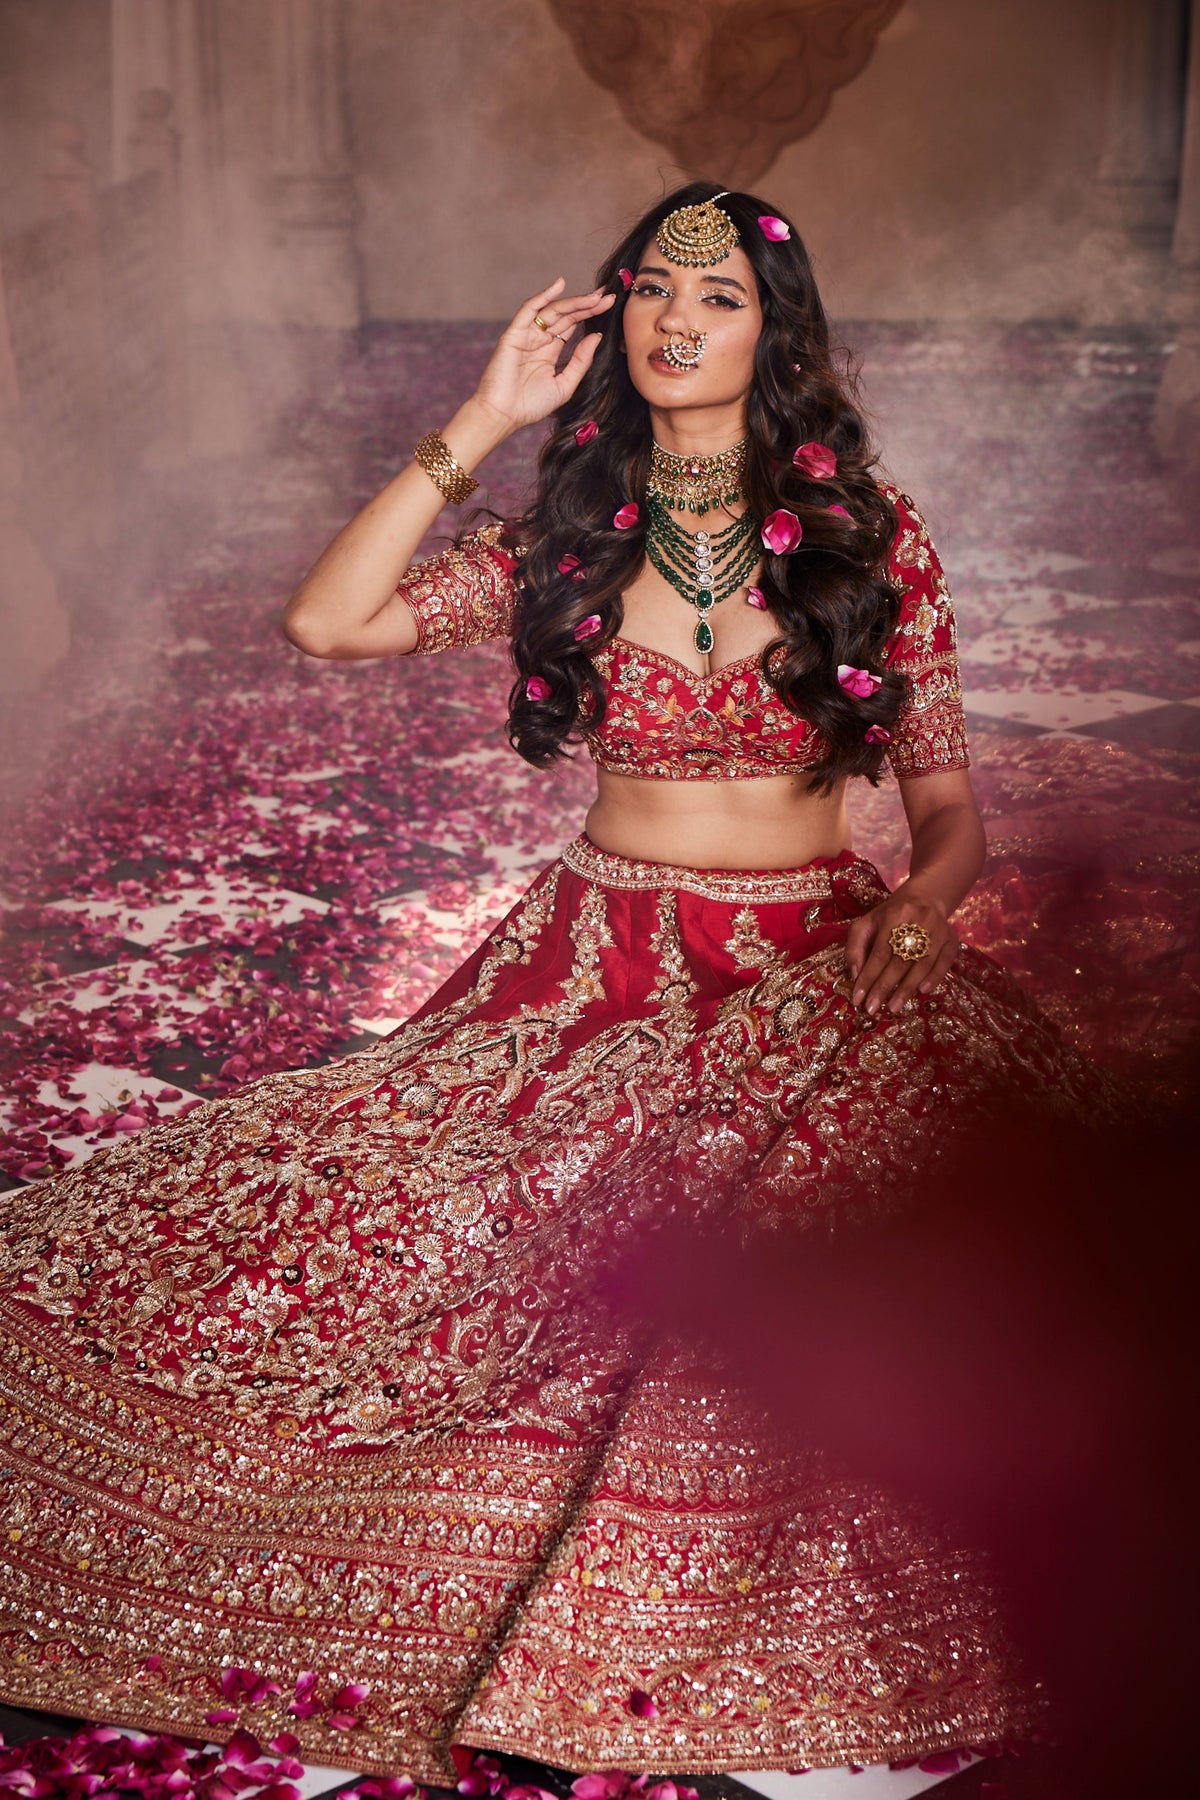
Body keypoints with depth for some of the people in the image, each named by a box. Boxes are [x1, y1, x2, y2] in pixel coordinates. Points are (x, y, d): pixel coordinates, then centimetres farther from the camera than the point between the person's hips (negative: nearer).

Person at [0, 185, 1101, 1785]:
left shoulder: (868, 534, 0)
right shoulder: (569, 538, 6)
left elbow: (949, 808, 2)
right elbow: (328, 621, -6)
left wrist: (912, 910, -20)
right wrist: (481, 424, -5)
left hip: (815, 977, -2)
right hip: (597, 976, 2)